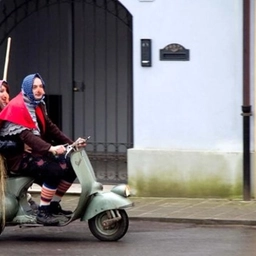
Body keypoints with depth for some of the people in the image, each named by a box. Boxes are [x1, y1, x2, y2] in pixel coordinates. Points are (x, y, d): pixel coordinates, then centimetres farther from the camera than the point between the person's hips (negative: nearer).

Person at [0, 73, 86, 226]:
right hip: (17, 157, -9)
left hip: (34, 152, 9)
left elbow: (50, 128, 9)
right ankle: (43, 213, -23)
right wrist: (50, 148, -39)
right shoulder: (17, 107, -15)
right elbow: (25, 135, -27)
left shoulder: (38, 106, 14)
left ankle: (54, 206, 10)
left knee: (71, 167, 0)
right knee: (54, 170, -30)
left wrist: (71, 143, -4)